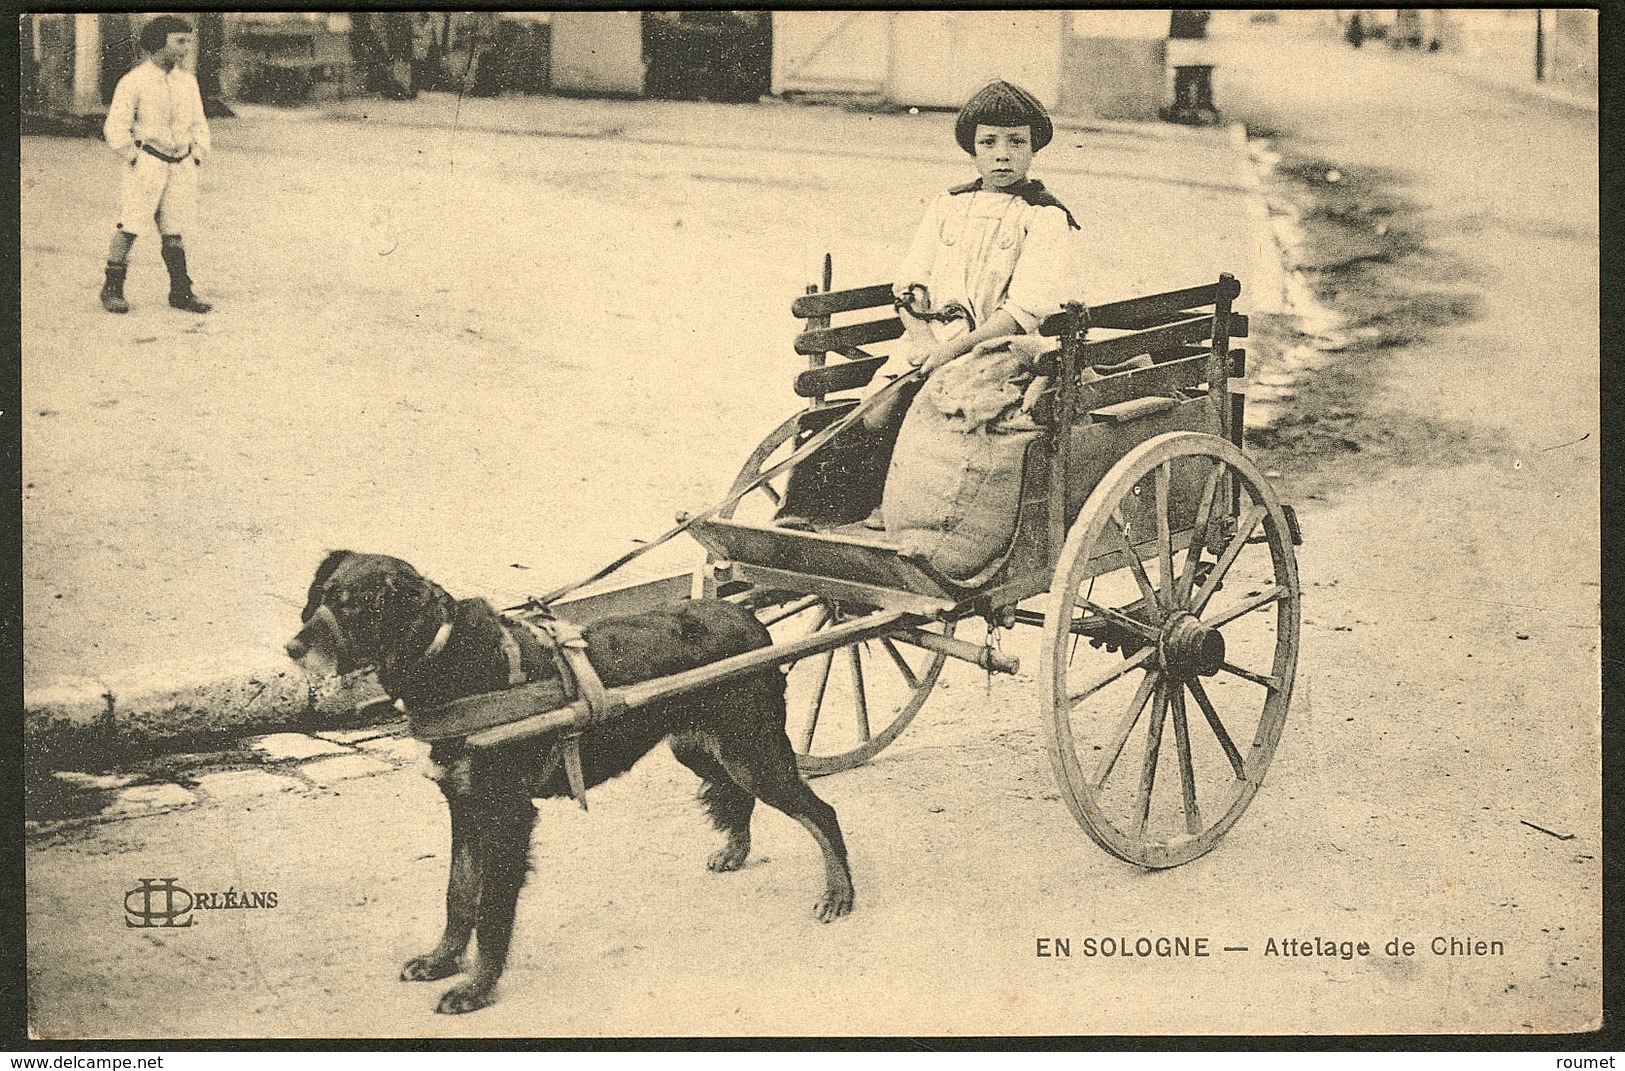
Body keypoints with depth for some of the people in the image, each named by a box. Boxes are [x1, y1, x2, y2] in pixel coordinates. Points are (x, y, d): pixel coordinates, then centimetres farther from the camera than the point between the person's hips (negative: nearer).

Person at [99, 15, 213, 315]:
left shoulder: (188, 82, 10)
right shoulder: (133, 82, -7)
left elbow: (199, 124, 18)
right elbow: (115, 128, -8)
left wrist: (197, 157, 7)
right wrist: (134, 161, -10)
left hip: (181, 165, 5)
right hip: (146, 163, -5)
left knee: (174, 229, 7)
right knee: (130, 227, -5)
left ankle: (181, 292, 11)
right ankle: (112, 290, 3)